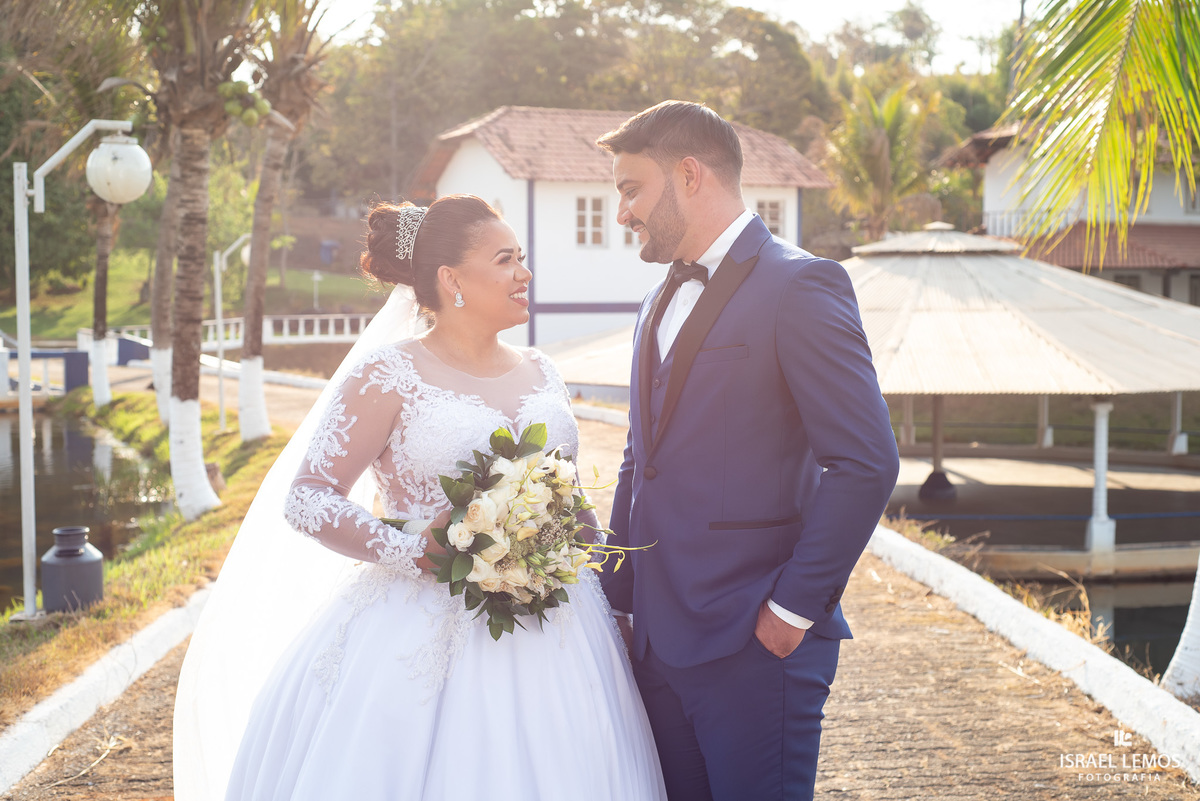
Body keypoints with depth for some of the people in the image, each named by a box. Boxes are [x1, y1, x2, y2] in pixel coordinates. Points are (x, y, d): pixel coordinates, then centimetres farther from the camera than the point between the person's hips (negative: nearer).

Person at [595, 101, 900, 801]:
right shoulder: (662, 303, 17)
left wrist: (792, 610, -15)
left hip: (755, 645, -8)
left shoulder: (799, 285, -10)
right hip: (659, 640, 8)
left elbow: (868, 462, -16)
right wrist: (619, 599, 15)